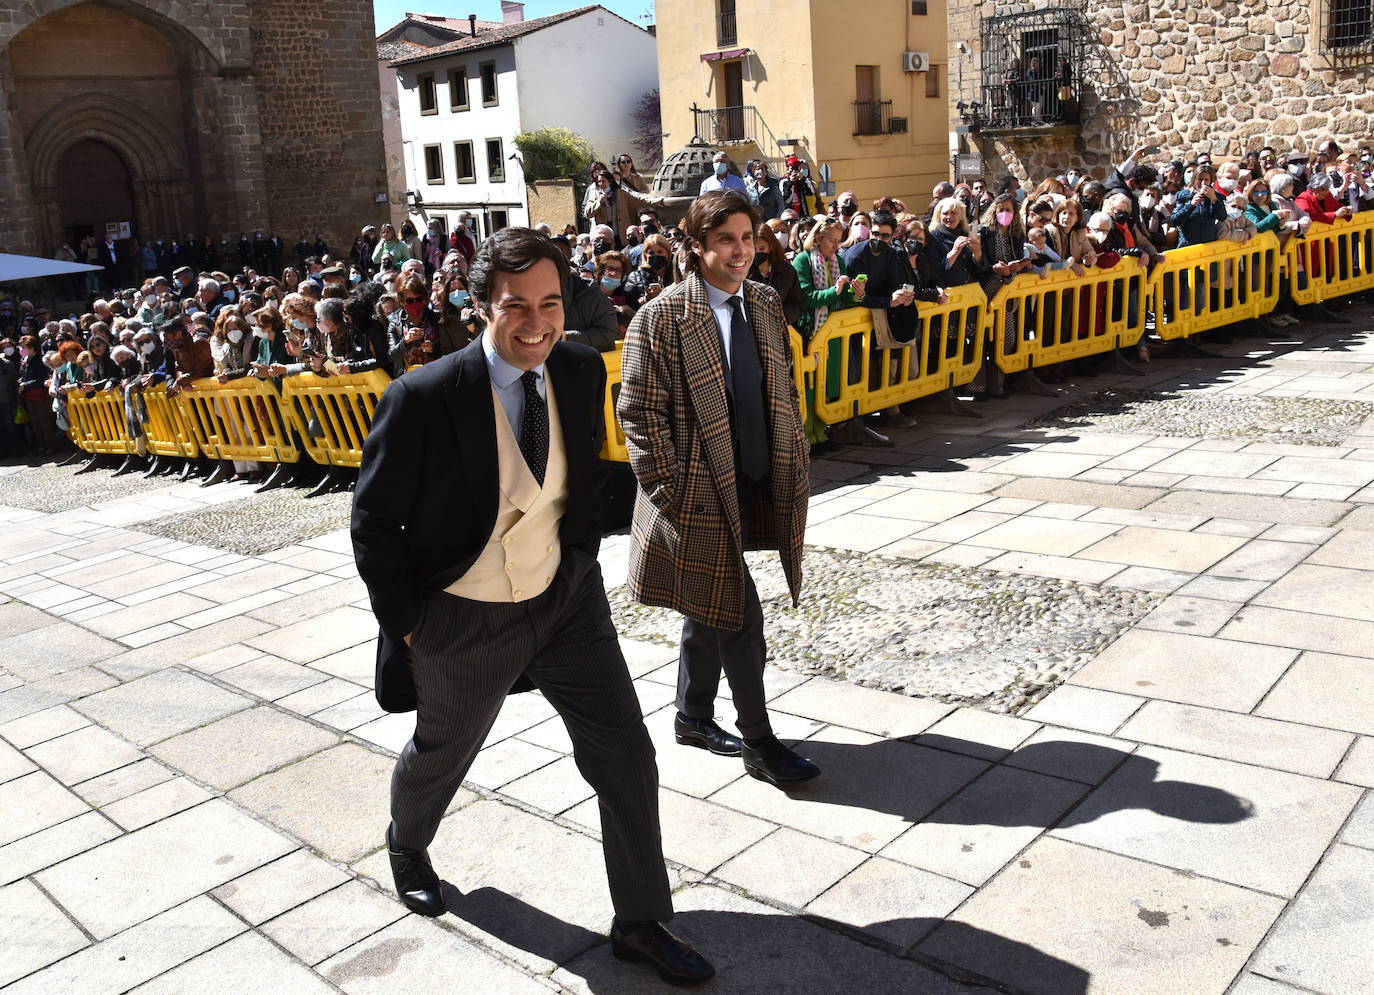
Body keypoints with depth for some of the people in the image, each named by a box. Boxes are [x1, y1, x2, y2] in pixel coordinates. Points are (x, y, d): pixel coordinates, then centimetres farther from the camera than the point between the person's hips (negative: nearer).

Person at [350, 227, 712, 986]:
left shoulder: (581, 370, -8)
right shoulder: (423, 399, -24)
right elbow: (374, 523, -13)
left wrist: (580, 554, 9)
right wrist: (406, 626, -9)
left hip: (565, 600, 4)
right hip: (463, 621, -3)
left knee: (626, 754, 2)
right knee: (441, 754, 21)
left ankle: (641, 923, 23)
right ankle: (407, 848, 57)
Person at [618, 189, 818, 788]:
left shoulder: (765, 304, 8)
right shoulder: (662, 317, -12)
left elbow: (783, 390, 16)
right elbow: (640, 413, -12)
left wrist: (794, 464, 9)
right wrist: (671, 491, -16)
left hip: (754, 486, 7)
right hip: (701, 491, -6)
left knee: (708, 610, 19)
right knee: (738, 616, -3)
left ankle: (693, 717, 35)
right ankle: (758, 742, 11)